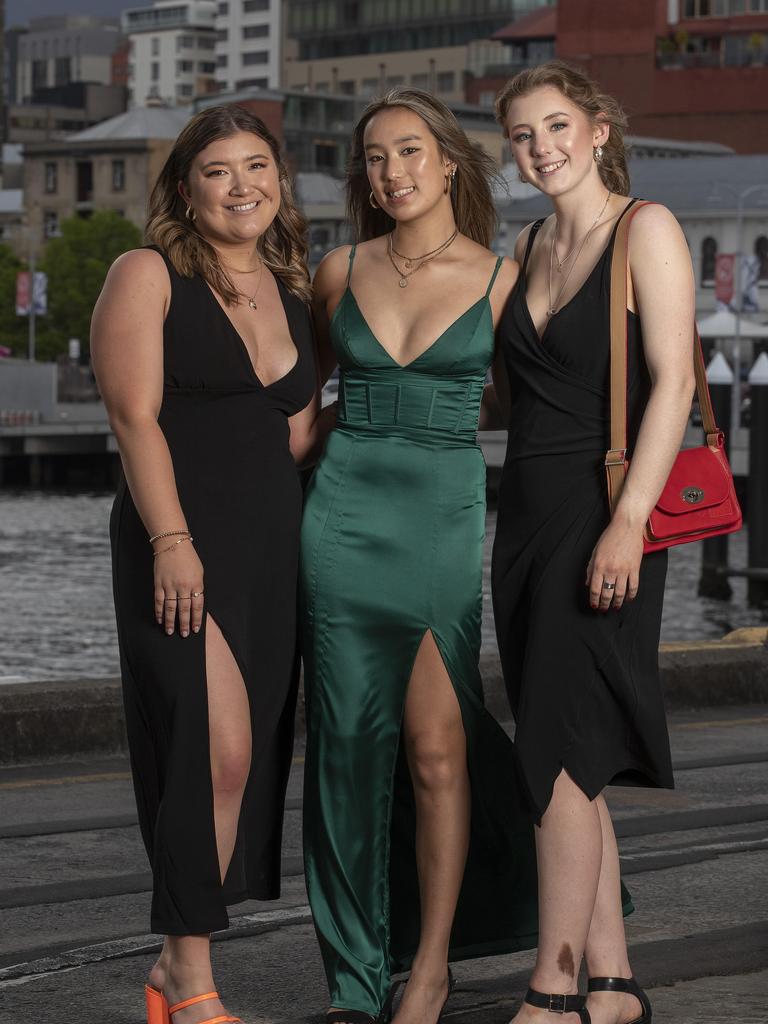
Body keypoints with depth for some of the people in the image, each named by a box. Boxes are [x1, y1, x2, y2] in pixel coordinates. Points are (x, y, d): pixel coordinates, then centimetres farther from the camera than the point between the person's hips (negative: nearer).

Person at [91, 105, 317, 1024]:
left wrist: (309, 547, 13)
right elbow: (135, 416, -10)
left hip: (274, 545, 7)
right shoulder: (149, 277, -2)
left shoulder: (291, 293, 17)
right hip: (182, 542, -6)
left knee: (254, 756, 4)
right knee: (219, 745, -16)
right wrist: (171, 541, -18)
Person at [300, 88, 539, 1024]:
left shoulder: (501, 280, 0)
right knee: (351, 745, 2)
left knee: (437, 746, -7)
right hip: (344, 514, 2)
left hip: (447, 515, -2)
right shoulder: (341, 273, 7)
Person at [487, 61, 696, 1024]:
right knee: (571, 766, 7)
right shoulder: (529, 246, 15)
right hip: (526, 514, 7)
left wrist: (628, 523, -20)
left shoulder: (646, 230, -6)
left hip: (600, 516, -7)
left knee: (559, 753, -11)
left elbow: (670, 382, -14)